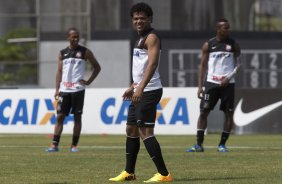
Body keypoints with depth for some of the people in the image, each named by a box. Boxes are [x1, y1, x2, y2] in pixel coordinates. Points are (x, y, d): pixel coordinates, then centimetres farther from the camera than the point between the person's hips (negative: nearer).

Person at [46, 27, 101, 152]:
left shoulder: (84, 52, 3)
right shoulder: (62, 53, 11)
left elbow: (97, 67, 8)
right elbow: (59, 71, 11)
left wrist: (88, 81, -1)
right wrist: (57, 89, 3)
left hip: (78, 89, -2)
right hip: (64, 90, 2)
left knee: (77, 117, 0)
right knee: (60, 116, -1)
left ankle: (74, 145, 6)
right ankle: (55, 144, 0)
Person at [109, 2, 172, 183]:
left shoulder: (152, 37, -12)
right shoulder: (141, 38, 18)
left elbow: (152, 63, -25)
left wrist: (140, 88, -33)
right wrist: (133, 87, 31)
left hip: (149, 91, -10)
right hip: (140, 92, 10)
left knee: (145, 131, -14)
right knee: (131, 129, 15)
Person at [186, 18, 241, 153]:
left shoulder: (233, 44, 4)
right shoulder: (208, 45, 3)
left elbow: (238, 64, 4)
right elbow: (203, 65, 6)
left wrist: (229, 77, -12)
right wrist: (200, 86, 0)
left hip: (227, 84, 1)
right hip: (211, 82, 0)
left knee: (229, 113, -1)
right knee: (203, 111, -5)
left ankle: (222, 144, 10)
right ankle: (199, 144, -1)